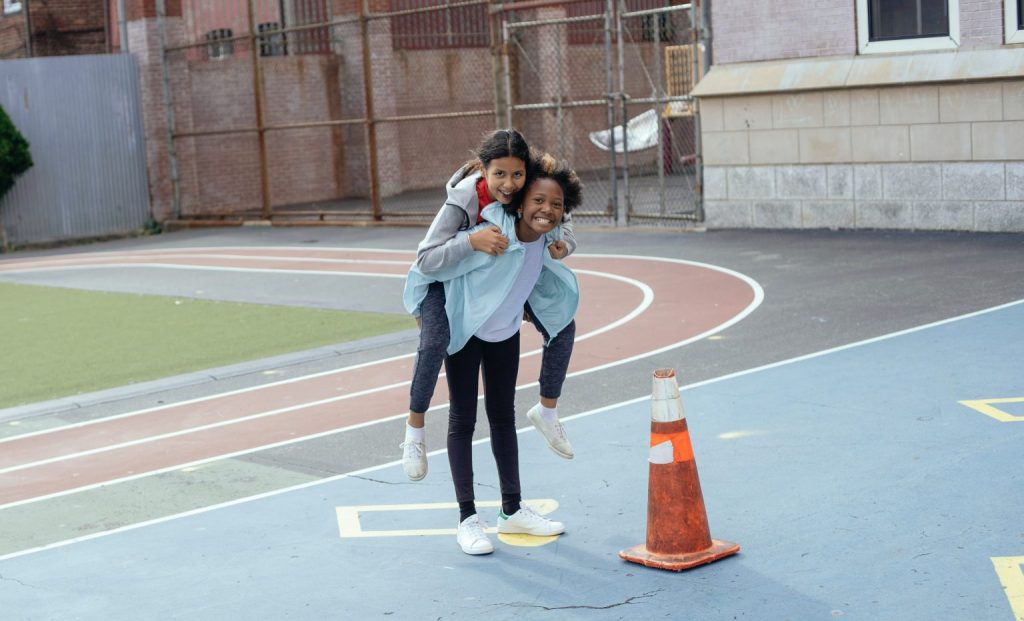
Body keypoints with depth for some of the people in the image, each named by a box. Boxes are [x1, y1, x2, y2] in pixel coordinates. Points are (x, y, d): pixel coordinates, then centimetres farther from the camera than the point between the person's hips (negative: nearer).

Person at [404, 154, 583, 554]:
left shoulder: (546, 239, -14)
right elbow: (426, 268, -27)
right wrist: (421, 312, -14)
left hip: (506, 331, 7)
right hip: (464, 329, -7)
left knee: (503, 416, 15)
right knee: (463, 419, 0)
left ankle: (512, 510, 26)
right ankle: (467, 518, 6)